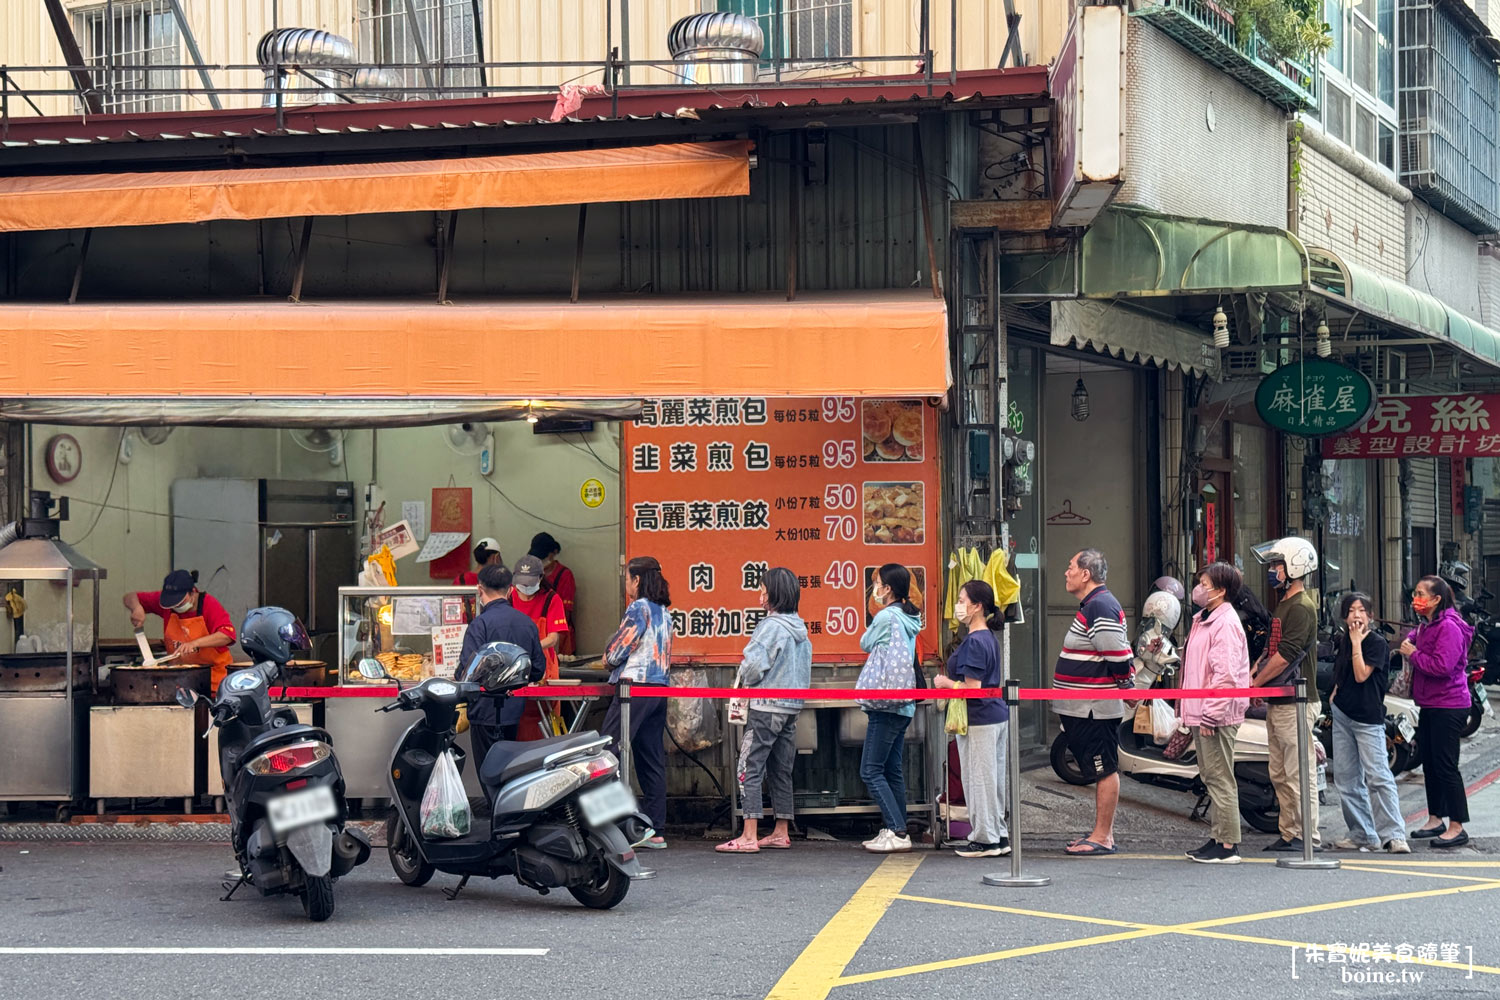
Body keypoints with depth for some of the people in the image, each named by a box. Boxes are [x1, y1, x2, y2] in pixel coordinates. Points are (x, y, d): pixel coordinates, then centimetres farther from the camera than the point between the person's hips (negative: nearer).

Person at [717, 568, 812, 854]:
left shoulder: (771, 626, -15)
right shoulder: (800, 628, 11)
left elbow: (753, 664, -19)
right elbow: (804, 671, 16)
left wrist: (744, 681, 1)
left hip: (766, 706, -9)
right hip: (792, 707, 9)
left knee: (750, 769, -7)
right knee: (781, 771, 14)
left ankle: (749, 837, -11)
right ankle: (781, 833, 18)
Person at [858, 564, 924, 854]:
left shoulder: (886, 616, -13)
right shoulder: (908, 619, 14)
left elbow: (866, 644, -7)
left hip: (886, 704, -10)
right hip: (904, 705, 10)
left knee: (871, 770, -8)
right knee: (892, 770, 12)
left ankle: (897, 832, -13)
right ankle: (896, 831, 13)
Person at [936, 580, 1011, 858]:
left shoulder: (974, 642, -19)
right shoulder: (990, 638, 11)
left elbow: (972, 688, -23)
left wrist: (944, 682, -8)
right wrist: (951, 680, 21)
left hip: (979, 720, -10)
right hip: (997, 715, 10)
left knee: (979, 779, -1)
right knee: (994, 777, 14)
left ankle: (985, 840, 6)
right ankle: (998, 836, 20)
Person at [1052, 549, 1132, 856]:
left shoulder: (1100, 607, -18)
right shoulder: (1093, 606, 16)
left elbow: (1118, 656, -23)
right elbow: (1117, 654, 23)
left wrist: (1121, 684, -10)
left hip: (1096, 708, -11)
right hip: (1087, 708, 11)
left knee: (1104, 770, -5)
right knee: (1101, 770, 15)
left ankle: (1102, 837, -3)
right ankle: (1102, 833, 22)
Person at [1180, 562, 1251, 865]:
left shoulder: (1225, 624, -16)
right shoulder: (1204, 620, 17)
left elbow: (1226, 675, -22)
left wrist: (1210, 715, -22)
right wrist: (1195, 714, 20)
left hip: (1216, 717, -11)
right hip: (1202, 713, 11)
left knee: (1220, 779, -7)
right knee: (1211, 778, 15)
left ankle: (1228, 846, -4)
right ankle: (1218, 838, 21)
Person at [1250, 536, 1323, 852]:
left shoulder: (1301, 607, -14)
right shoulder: (1283, 605, 18)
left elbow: (1285, 656, -20)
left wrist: (1254, 684, -12)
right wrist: (1253, 672, 5)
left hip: (1295, 703, -10)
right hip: (1276, 703, 10)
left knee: (1298, 773, -7)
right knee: (1280, 775, 12)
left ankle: (1309, 836, -2)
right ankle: (1289, 834, 17)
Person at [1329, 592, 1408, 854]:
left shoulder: (1377, 643, -7)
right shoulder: (1341, 642, 12)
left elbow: (1361, 675, -18)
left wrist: (1357, 641, -15)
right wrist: (1335, 695, 9)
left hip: (1368, 718, -7)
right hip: (1342, 715, 7)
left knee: (1378, 777, -12)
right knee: (1346, 778, 7)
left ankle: (1393, 835, -13)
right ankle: (1361, 834, 12)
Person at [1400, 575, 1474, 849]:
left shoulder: (1449, 628, -17)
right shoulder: (1425, 626, 13)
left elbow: (1443, 666, -26)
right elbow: (1414, 636, 34)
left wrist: (1414, 654, -15)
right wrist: (1409, 643, 10)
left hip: (1448, 707, -10)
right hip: (1429, 706, 10)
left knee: (1445, 765, -9)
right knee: (1429, 764, 15)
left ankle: (1457, 827, -5)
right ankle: (1436, 819, 25)